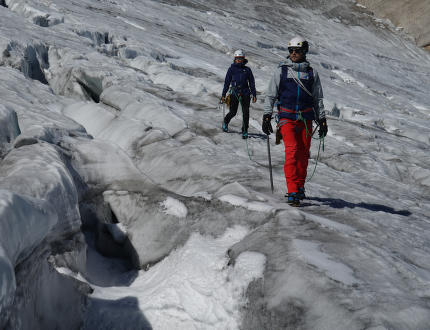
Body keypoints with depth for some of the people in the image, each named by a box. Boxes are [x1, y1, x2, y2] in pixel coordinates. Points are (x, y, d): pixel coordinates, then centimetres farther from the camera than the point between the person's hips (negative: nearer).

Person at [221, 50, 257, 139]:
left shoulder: (247, 70, 11)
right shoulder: (231, 69, 8)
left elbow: (252, 82, 13)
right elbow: (227, 82, 8)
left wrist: (254, 95, 6)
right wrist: (223, 95, 5)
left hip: (245, 93, 1)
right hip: (234, 92, -1)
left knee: (246, 113, -5)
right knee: (233, 112, -1)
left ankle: (244, 131, 4)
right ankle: (225, 122, 30)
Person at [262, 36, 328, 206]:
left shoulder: (312, 73, 11)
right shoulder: (281, 71, 5)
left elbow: (318, 99, 17)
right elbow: (270, 95, 7)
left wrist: (322, 120, 12)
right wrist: (267, 116, -2)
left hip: (306, 118, 3)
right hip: (287, 117, -3)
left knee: (303, 153, 3)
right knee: (292, 150, -16)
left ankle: (300, 186, 19)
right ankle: (292, 192, -18)